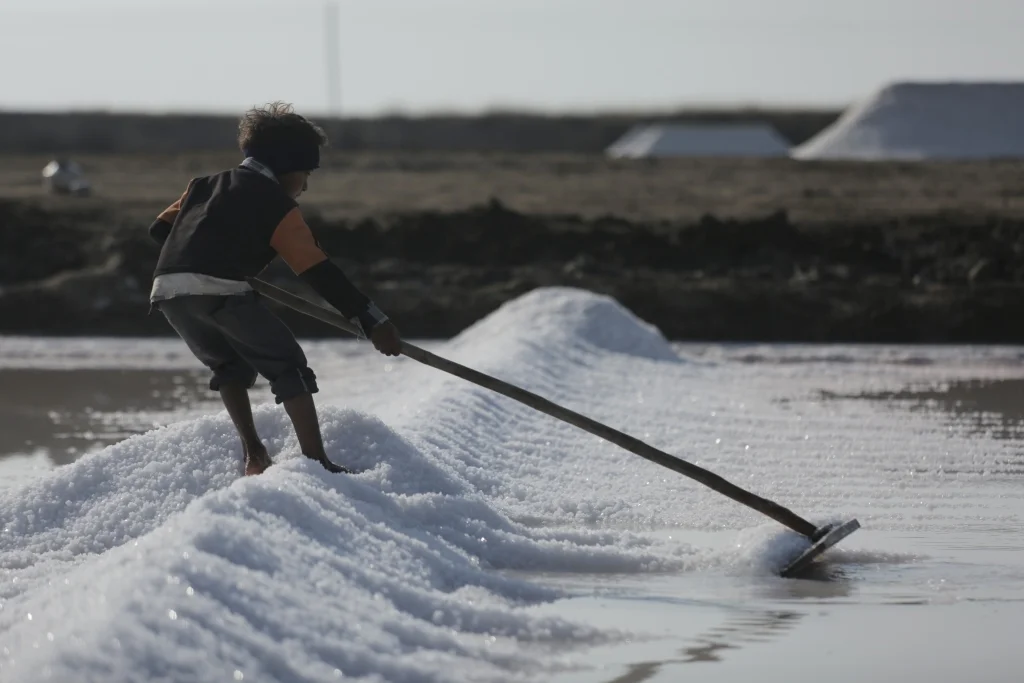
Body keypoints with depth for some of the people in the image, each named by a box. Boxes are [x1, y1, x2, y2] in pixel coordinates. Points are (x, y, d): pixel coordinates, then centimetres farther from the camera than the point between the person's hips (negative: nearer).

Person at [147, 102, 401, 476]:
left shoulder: (204, 185, 27)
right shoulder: (277, 206, 9)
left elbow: (159, 228, 28)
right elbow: (319, 273, 3)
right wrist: (371, 319, 2)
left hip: (167, 290, 6)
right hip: (222, 292, -6)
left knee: (229, 366, 28)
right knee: (288, 368, 8)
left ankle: (253, 455, 17)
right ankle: (316, 461, 1)